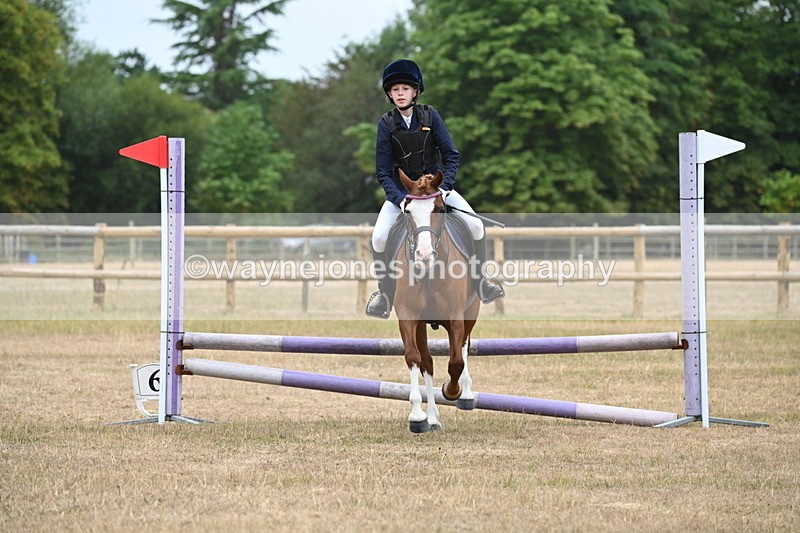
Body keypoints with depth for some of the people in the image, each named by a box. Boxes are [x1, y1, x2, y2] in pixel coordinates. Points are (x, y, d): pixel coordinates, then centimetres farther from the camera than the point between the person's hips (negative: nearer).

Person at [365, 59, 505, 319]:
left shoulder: (430, 115, -8)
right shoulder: (386, 124, -10)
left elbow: (452, 155, -7)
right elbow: (383, 172, -9)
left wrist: (444, 187, -20)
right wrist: (400, 199, -23)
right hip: (400, 189, -1)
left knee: (476, 226, -15)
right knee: (378, 238, -21)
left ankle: (480, 278, 7)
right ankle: (385, 293, -1)